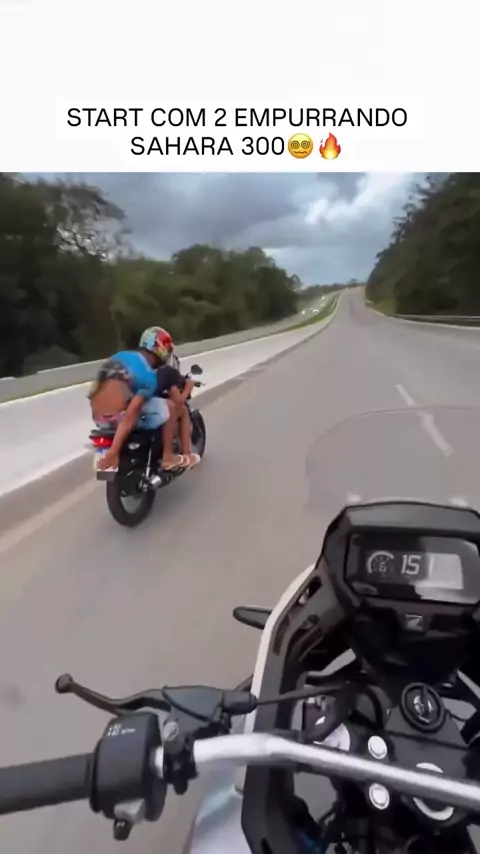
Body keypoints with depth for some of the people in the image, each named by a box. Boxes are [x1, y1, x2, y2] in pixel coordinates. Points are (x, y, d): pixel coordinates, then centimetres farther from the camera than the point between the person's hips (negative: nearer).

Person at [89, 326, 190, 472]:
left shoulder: (118, 357, 10)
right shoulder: (148, 376, -12)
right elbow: (130, 416, -22)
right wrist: (114, 451, -23)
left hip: (98, 418, 8)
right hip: (117, 418, -8)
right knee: (170, 406, 6)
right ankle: (168, 457, 13)